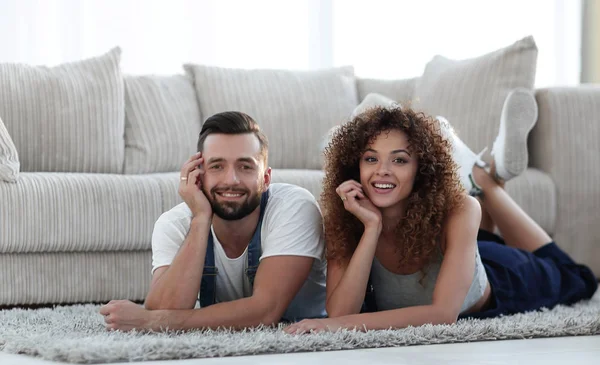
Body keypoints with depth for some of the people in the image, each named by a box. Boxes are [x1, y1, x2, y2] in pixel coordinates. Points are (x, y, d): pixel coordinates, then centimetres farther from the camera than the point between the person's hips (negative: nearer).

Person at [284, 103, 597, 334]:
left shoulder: (457, 210, -41)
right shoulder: (343, 221, -32)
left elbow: (444, 312, -50)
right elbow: (340, 313, -42)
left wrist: (345, 324, -60)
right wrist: (372, 227, -49)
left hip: (492, 288, -2)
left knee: (573, 279, 30)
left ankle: (487, 179, 28)